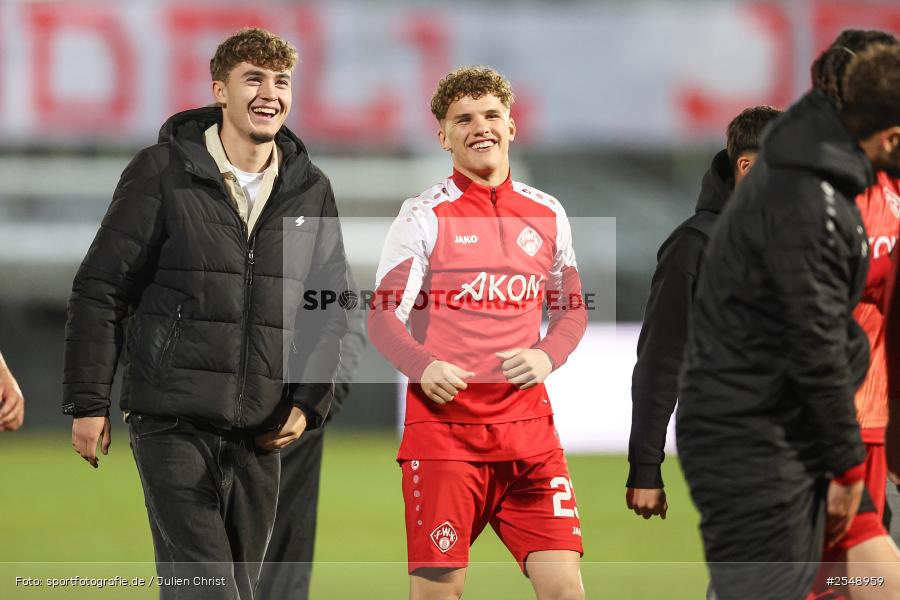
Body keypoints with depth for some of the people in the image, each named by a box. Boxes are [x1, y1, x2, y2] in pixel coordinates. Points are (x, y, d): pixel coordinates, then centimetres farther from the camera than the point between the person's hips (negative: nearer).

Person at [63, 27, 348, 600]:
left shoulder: (311, 192, 9)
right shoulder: (162, 172, -4)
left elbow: (330, 307, 17)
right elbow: (101, 290, -2)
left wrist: (309, 402, 3)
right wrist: (89, 402, -6)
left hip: (259, 429, 5)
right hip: (172, 422, -5)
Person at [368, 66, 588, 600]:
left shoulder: (547, 214, 11)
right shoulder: (425, 216, 0)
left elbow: (572, 309, 19)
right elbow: (383, 317, -4)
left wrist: (547, 356, -3)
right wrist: (423, 368, -23)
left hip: (528, 425, 3)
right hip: (442, 424, -3)